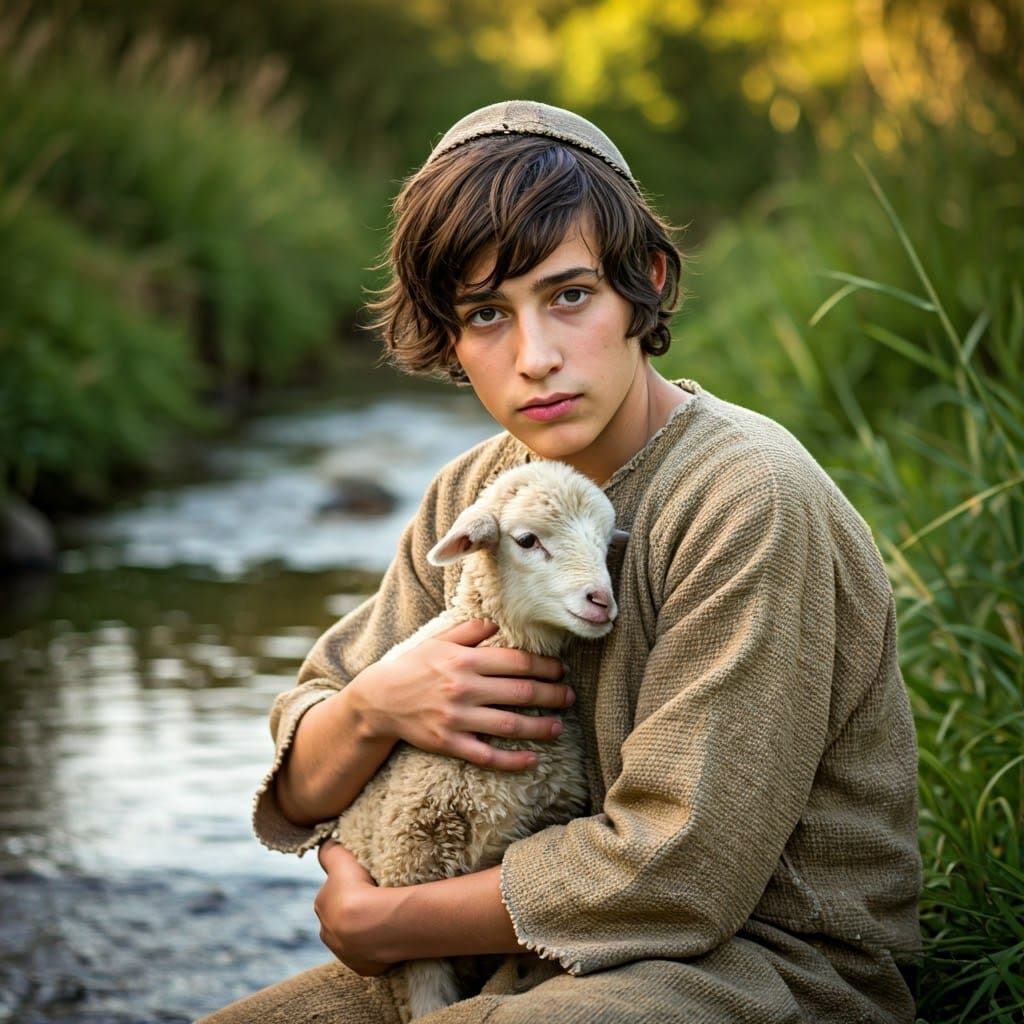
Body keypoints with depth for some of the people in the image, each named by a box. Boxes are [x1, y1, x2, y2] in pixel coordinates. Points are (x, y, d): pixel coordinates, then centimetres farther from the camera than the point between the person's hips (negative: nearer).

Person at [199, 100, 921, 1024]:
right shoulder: (473, 496, 3)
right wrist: (372, 707, -17)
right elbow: (299, 797, 7)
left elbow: (676, 870, -23)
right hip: (546, 945, 6)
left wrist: (381, 924, -13)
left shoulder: (747, 498, -20)